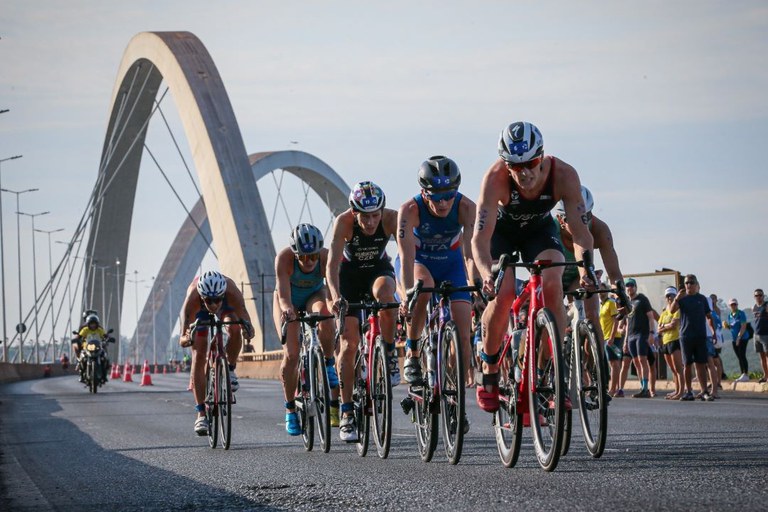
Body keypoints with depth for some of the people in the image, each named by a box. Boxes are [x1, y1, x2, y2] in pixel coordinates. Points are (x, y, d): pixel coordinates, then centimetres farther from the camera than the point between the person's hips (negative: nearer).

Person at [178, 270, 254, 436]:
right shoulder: (193, 298, -43)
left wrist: (247, 328, -73)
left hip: (227, 306, 0)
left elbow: (244, 314, -51)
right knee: (198, 357, -11)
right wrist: (186, 338, -69)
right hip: (200, 310, 0)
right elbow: (183, 340, -47)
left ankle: (230, 370, -5)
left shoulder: (232, 292, -42)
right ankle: (201, 414, -6)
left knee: (235, 329, -32)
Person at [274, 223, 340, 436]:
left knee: (324, 315, -37)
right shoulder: (284, 258, -34)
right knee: (291, 354, -14)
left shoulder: (327, 257, -33)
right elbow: (283, 292, -42)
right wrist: (286, 308, -63)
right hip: (289, 301, 0)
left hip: (315, 296, 0)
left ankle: (328, 363, -14)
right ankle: (290, 409, 3)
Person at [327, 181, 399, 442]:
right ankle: (347, 413, -4)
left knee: (384, 293, -37)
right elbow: (332, 263, -38)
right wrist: (336, 297, -54)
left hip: (379, 268, 1)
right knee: (349, 343, -10)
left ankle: (390, 354, -14)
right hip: (350, 272, 0)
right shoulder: (344, 221, -31)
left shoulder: (391, 218, -29)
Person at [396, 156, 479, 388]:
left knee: (463, 336, -12)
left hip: (450, 264, 2)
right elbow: (407, 257, -39)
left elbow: (471, 253, -36)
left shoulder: (466, 208, -27)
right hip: (417, 262, -2)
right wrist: (407, 295, -53)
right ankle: (411, 355, -19)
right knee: (423, 288, -38)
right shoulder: (410, 210, -31)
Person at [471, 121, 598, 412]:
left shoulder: (564, 175, -33)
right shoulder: (496, 177, -37)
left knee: (552, 286, -25)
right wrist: (487, 274, -60)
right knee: (503, 293, -25)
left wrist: (585, 266, -51)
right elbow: (480, 237, -42)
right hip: (502, 230, -1)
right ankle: (489, 374, -6)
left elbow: (580, 230, -33)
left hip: (540, 230, 1)